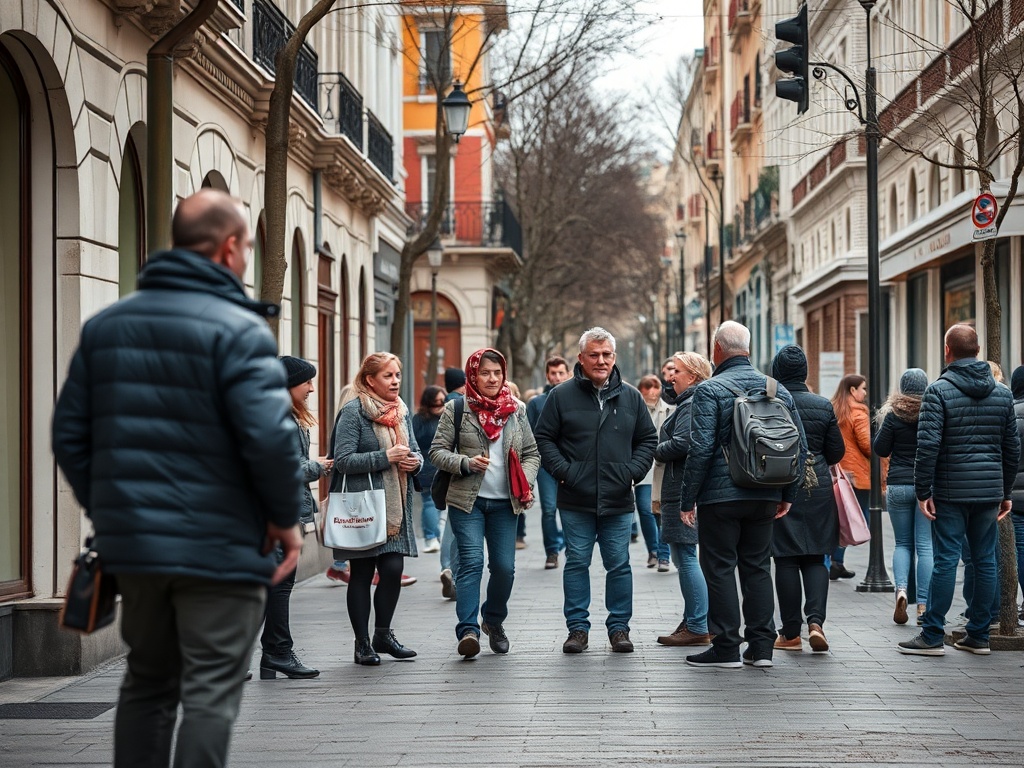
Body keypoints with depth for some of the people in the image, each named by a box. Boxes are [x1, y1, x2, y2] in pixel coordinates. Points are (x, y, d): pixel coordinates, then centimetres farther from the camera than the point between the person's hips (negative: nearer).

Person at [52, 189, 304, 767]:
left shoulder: (106, 325, 9)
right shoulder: (238, 329, -13)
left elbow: (70, 434, 10)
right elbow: (270, 437, -22)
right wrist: (287, 517, -7)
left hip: (133, 544, 6)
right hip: (220, 547, -6)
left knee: (147, 685, 19)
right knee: (211, 696, 0)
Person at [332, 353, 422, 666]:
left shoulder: (402, 411, 13)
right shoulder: (353, 412, -9)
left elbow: (414, 450, 21)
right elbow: (343, 460, -15)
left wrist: (415, 461, -3)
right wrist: (386, 457, -20)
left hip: (396, 506, 6)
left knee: (393, 569, 0)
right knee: (361, 574, 2)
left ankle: (383, 634, 19)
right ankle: (363, 643, 12)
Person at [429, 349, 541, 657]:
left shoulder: (516, 410, 9)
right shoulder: (457, 410, -1)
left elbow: (532, 453, 14)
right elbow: (437, 450, -1)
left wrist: (526, 482, -3)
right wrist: (466, 463, -17)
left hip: (505, 503, 3)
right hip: (467, 500, -3)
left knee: (504, 567, 3)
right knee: (471, 562, -13)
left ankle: (494, 621, 27)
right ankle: (468, 630, -16)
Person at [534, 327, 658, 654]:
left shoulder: (631, 397, 8)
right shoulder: (561, 396, 2)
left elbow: (648, 440, 15)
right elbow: (544, 438, 4)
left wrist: (633, 471, 0)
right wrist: (563, 471, -7)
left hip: (618, 502, 1)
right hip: (576, 501, -1)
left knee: (619, 565, 4)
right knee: (577, 563, 4)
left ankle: (619, 627, 15)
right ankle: (578, 628, 12)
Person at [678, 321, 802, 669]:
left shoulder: (710, 390, -10)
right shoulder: (778, 390, 8)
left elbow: (700, 449, -15)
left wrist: (687, 499, -9)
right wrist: (788, 494, 17)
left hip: (720, 496, -5)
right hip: (764, 497, 6)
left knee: (720, 568, 1)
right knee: (758, 567, 12)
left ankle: (726, 647, 2)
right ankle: (761, 646, 13)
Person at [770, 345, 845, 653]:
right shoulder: (823, 406, 1)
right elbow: (837, 453, 6)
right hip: (818, 489, 2)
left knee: (786, 561, 4)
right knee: (814, 558, 10)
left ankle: (791, 633, 7)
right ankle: (815, 620, -8)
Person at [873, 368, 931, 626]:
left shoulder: (894, 415, -4)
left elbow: (880, 449, 1)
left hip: (898, 486, 0)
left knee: (902, 543, 13)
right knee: (925, 545, 2)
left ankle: (901, 589, -10)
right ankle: (923, 605, -1)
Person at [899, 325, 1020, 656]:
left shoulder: (939, 391, -7)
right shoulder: (1002, 393, 9)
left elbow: (928, 446, -14)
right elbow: (1013, 448, 12)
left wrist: (923, 491, -9)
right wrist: (1006, 492, 19)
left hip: (951, 492, -4)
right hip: (989, 490, 4)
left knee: (945, 560, -4)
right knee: (985, 560, 9)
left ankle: (932, 636, -1)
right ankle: (979, 635, 13)